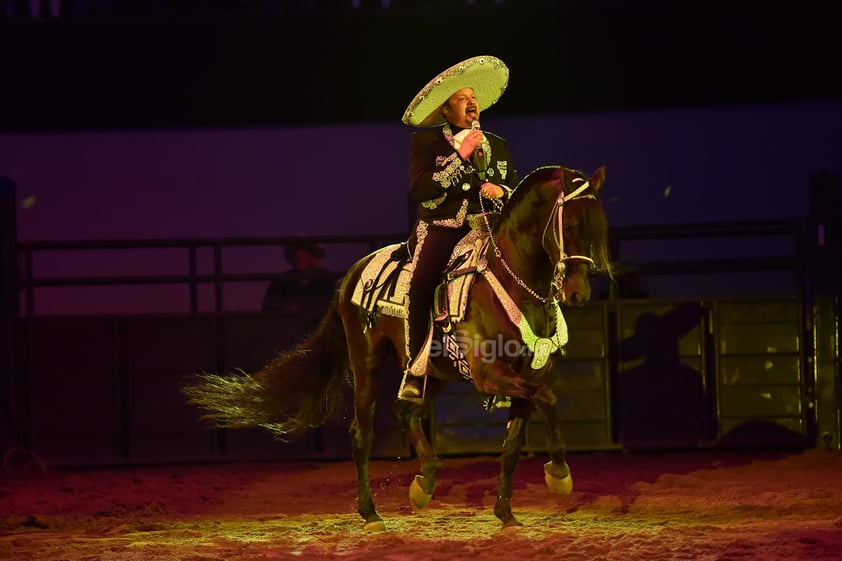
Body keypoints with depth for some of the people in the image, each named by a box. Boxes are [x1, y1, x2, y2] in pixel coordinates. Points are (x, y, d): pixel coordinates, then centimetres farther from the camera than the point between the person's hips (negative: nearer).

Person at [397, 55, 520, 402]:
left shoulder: (497, 145, 22)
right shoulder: (425, 141, 9)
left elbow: (515, 190, 22)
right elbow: (419, 188, -6)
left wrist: (501, 191, -3)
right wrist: (460, 156, -8)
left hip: (485, 228, 3)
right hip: (440, 227, -3)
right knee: (421, 287, -31)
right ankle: (416, 371, -23)